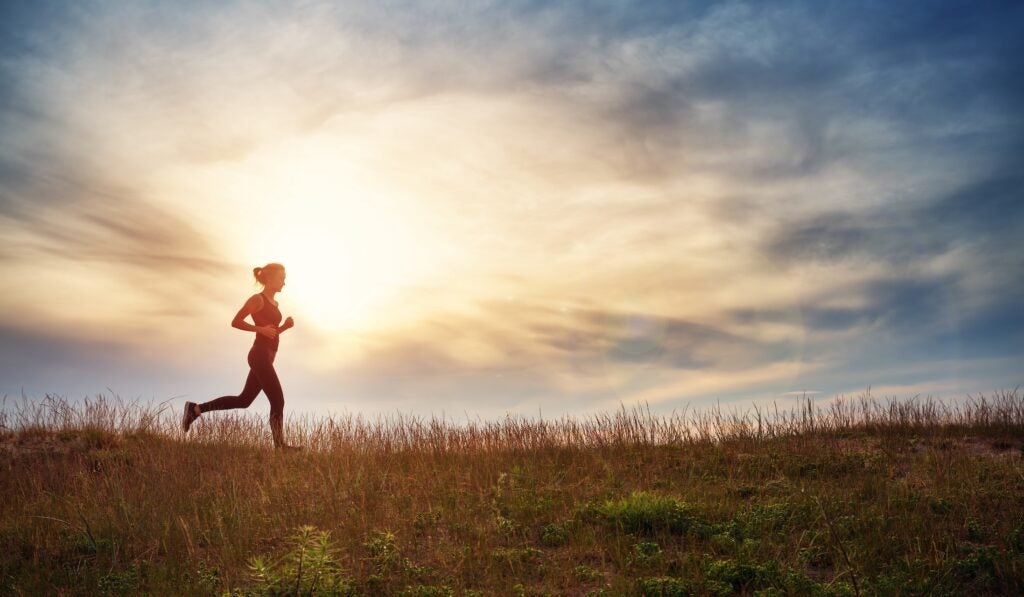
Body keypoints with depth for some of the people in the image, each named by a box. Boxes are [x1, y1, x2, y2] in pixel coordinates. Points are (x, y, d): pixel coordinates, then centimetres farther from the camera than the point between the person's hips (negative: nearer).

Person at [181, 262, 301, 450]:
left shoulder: (274, 303, 18)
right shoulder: (257, 299, -9)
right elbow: (235, 322, -12)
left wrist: (285, 326, 7)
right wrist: (261, 329, -20)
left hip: (266, 357, 9)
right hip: (260, 355, -9)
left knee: (244, 400, 12)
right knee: (278, 401, -6)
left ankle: (195, 409, 18)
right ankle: (280, 445, 1)